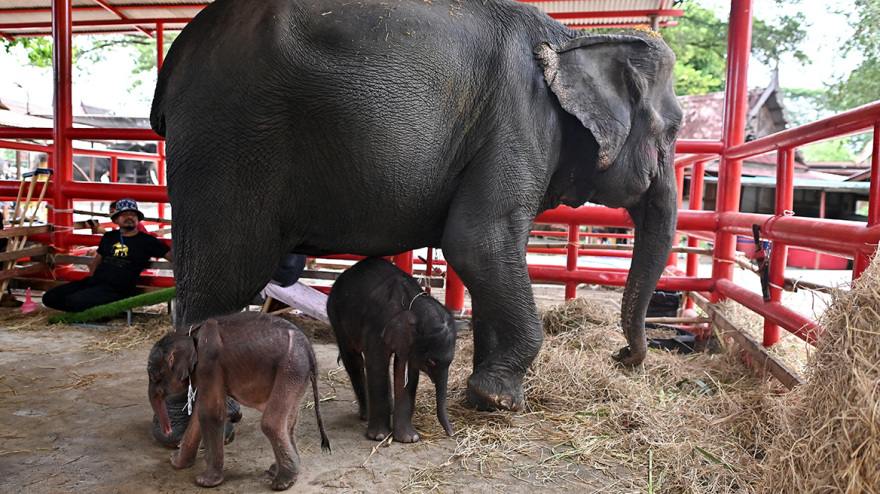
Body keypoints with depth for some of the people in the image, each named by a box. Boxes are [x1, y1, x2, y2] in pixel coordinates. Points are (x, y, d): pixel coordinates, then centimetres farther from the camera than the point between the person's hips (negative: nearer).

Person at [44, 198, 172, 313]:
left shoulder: (146, 241, 3)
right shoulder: (109, 237, 18)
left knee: (75, 301, -28)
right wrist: (92, 279, 11)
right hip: (93, 281, 6)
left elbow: (172, 255, -4)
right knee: (49, 298, -3)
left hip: (114, 290, -6)